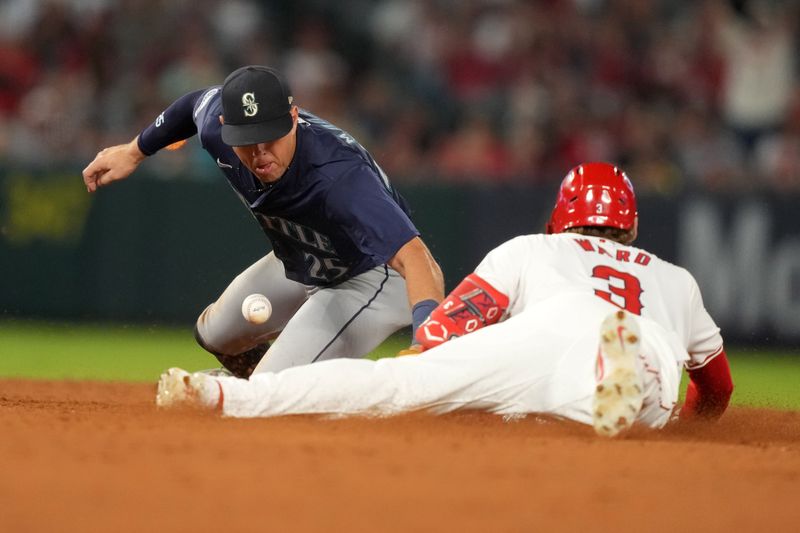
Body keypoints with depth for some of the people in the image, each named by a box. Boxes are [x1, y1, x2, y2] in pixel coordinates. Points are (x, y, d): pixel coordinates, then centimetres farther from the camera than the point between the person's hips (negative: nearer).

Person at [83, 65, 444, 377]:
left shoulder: (338, 177, -44)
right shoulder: (215, 121, -23)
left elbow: (411, 254, -56)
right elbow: (197, 104, 4)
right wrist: (135, 151, 17)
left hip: (375, 277, -8)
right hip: (302, 265, 8)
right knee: (215, 335, 25)